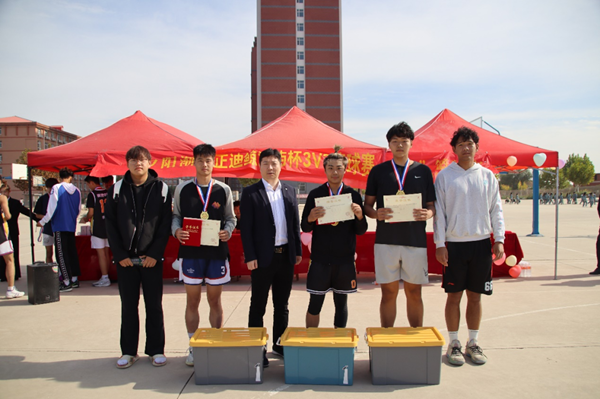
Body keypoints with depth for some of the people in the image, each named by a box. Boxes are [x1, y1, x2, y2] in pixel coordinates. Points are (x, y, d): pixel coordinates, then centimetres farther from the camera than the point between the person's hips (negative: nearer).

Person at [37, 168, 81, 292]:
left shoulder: (56, 188, -9)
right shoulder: (77, 191, 5)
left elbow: (52, 208, -10)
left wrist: (43, 222, 2)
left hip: (59, 226, -5)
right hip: (72, 226, 5)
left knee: (61, 254, -1)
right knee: (72, 252, 13)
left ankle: (67, 282, -2)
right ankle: (74, 279, 17)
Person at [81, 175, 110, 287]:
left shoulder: (92, 194, -10)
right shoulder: (108, 193, 7)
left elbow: (91, 212, -10)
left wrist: (85, 219, 10)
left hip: (98, 227, -6)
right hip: (108, 226, 6)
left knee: (101, 254, -3)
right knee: (106, 253, 12)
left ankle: (105, 279, -2)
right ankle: (105, 277, 17)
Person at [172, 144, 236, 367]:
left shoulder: (223, 190, 4)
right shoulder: (182, 189, 4)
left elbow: (230, 218, 9)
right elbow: (176, 215, 9)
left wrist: (227, 231, -11)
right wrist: (176, 230, -11)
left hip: (217, 252, 0)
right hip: (190, 251, 0)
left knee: (215, 301, 8)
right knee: (192, 301, 8)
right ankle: (193, 348, 21)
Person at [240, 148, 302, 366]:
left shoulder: (289, 191, 9)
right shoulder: (251, 192, -4)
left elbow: (295, 223, 11)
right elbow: (246, 227, -7)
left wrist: (298, 250, 8)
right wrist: (250, 256, -12)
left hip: (286, 254, 5)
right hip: (263, 256, -4)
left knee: (282, 304, 14)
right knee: (258, 305, 5)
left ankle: (279, 343, 27)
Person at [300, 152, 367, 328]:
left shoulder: (353, 195, 3)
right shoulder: (315, 194, 2)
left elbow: (361, 230, 3)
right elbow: (305, 228, 2)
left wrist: (359, 216, -18)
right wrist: (310, 218, -20)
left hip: (345, 259, 1)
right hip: (320, 259, -1)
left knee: (341, 303, 11)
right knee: (315, 304, 4)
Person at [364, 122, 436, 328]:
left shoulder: (423, 170, 9)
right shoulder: (378, 171, 7)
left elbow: (432, 204, 11)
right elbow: (367, 205, 8)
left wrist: (428, 213, -12)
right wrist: (376, 214, -14)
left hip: (415, 240, 1)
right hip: (386, 240, 0)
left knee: (414, 292, 8)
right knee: (388, 293, 5)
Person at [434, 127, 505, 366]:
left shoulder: (487, 176, 8)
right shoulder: (445, 176, 0)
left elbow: (496, 210, 10)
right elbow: (439, 211, -1)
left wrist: (499, 239, 0)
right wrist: (439, 244, -6)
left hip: (481, 243, 2)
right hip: (455, 244, -2)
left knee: (475, 296, 10)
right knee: (454, 296, 4)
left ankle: (473, 343, 23)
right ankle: (454, 344, 17)